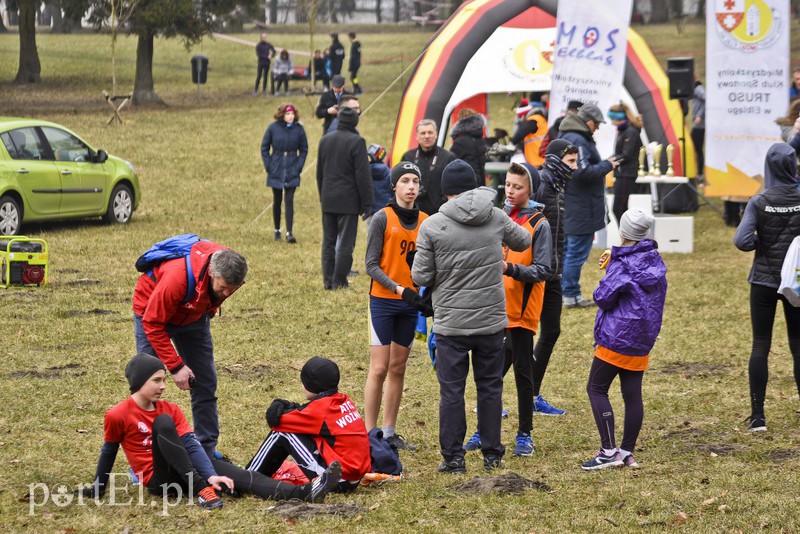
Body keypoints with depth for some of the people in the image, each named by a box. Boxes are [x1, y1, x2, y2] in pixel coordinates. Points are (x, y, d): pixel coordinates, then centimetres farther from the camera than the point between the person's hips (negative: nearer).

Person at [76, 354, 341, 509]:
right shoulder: (118, 416, -7)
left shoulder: (170, 409, 8)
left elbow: (192, 445, -1)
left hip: (185, 470, 5)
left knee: (237, 476, -19)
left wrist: (211, 475, -15)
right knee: (163, 422, -29)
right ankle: (201, 490, -36)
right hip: (158, 479, -5)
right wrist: (98, 488, 15)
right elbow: (109, 451, 6)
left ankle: (303, 492, -37)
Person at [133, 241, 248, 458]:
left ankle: (207, 451, 13)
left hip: (193, 315, 6)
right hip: (153, 312, -6)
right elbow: (153, 323, -31)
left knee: (205, 385, 3)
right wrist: (175, 366, -30)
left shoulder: (226, 273, -24)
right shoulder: (178, 276, -42)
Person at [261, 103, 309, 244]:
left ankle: (289, 232, -9)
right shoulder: (273, 128, -4)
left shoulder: (299, 129, -3)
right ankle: (277, 231, 24)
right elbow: (264, 148, 4)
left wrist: (298, 166, -3)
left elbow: (304, 150, 7)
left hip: (292, 172, -1)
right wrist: (268, 165, -3)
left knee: (289, 201, -8)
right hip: (275, 172, 1)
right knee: (277, 201, 10)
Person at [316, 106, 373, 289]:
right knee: (345, 243, 0)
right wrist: (366, 204, -8)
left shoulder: (325, 140, 7)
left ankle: (328, 280, 10)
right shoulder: (356, 142, -13)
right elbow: (363, 175, -13)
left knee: (328, 241, 11)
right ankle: (339, 281, 0)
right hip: (348, 201, -6)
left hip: (328, 200, 6)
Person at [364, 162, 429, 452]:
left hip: (411, 302, 5)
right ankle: (370, 433, -3)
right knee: (379, 368, -6)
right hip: (384, 300, -5)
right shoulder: (383, 218, -7)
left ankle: (390, 432, 15)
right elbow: (371, 265, -8)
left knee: (398, 368, 9)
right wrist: (398, 289, -18)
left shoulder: (425, 222, 7)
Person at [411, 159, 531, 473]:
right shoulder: (496, 218, -1)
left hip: (451, 323, -2)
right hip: (491, 321, 3)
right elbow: (523, 242, 19)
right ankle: (492, 455, 18)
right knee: (490, 388, 13)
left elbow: (420, 277, -9)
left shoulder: (432, 226, -10)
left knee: (451, 391, 5)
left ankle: (453, 457, 8)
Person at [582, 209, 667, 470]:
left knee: (596, 389, -1)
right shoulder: (654, 261, 7)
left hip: (617, 337, -8)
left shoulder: (622, 265, -16)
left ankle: (609, 450, -9)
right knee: (632, 394, 9)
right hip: (643, 339, 8)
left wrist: (606, 277, 2)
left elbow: (604, 298, -17)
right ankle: (627, 452, 11)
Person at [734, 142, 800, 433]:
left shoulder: (759, 202, -10)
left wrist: (762, 242, 1)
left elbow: (741, 240, -19)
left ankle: (758, 416, 3)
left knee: (760, 346, 5)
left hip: (763, 280, -1)